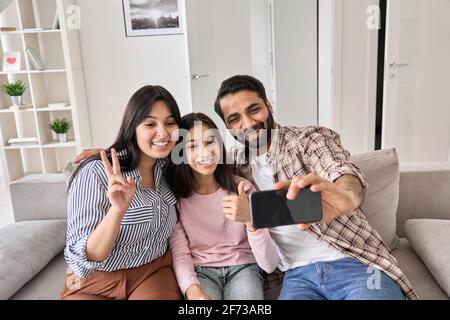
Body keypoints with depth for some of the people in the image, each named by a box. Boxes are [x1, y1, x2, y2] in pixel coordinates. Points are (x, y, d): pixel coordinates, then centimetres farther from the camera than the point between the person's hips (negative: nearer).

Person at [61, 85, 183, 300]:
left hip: (154, 272, 3)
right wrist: (117, 210, -35)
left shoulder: (167, 167, -2)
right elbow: (82, 259, -20)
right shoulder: (95, 173, -19)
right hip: (98, 284, -2)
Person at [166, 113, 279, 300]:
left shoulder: (243, 188, -5)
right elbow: (179, 255, -7)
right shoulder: (175, 196, -3)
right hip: (200, 271, 0)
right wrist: (193, 290, -28)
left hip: (243, 267, 1)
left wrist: (251, 220, -29)